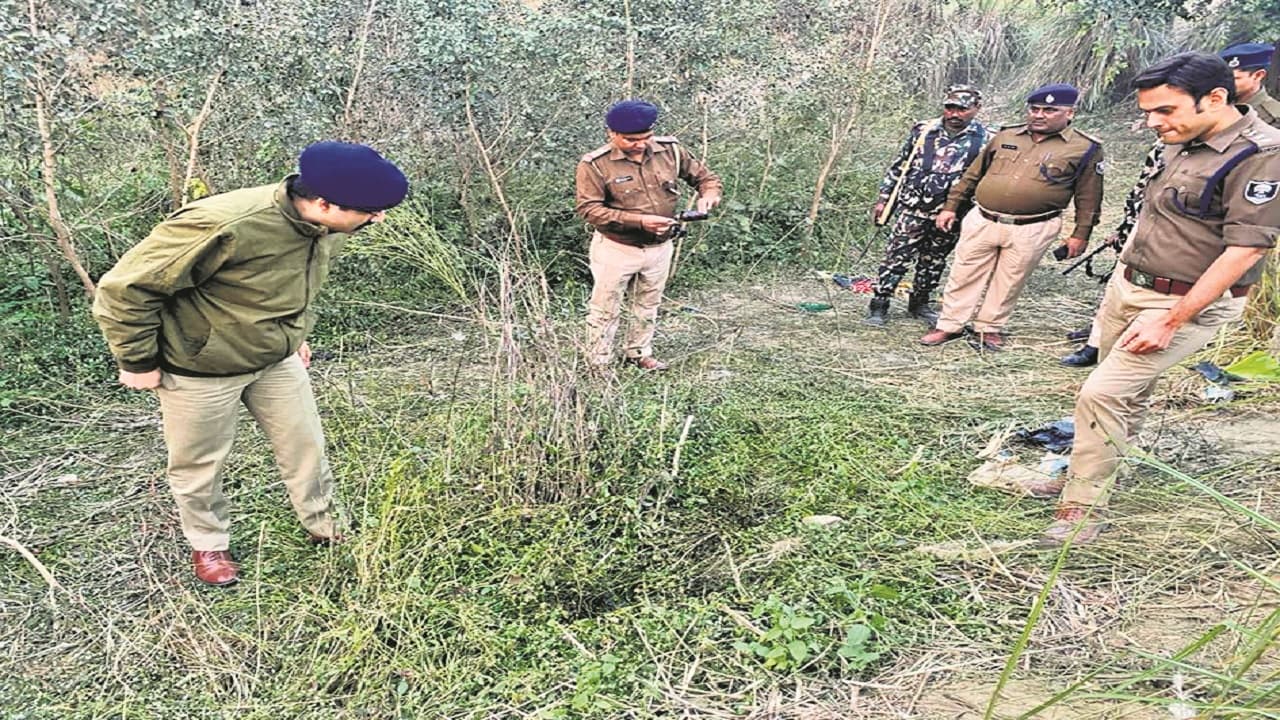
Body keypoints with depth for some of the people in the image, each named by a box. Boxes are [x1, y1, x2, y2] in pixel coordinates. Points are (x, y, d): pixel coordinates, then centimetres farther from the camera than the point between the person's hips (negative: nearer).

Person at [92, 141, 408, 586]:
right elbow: (124, 287, -26)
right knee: (199, 464, 14)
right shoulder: (225, 227, -37)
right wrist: (138, 362, -16)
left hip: (277, 361, 6)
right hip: (201, 369, -6)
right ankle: (208, 544, 39)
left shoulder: (326, 228, -13)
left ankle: (324, 527, 35)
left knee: (305, 445, 13)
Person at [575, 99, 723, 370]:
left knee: (648, 307, 20)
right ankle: (599, 364, 23)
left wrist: (709, 194, -21)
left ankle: (639, 353, 40)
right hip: (616, 249, -4)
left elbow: (705, 177, 4)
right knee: (605, 309, 7)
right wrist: (639, 221, -29)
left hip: (659, 247, 4)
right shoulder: (594, 164, -18)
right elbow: (589, 209, -22)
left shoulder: (670, 150, -6)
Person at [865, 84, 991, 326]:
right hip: (913, 209, -1)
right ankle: (878, 306, 8)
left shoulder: (985, 140, -1)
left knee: (933, 262, 14)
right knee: (896, 257, -2)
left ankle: (919, 304, 30)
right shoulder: (923, 131, 2)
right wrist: (883, 199, 6)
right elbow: (898, 167, 9)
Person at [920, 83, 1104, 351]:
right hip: (982, 221, 3)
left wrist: (1080, 235, 1)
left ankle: (990, 328, 23)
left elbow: (1088, 198, 3)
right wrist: (951, 206, 12)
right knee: (964, 276, 5)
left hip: (1031, 231, -2)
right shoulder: (1005, 137, 8)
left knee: (1009, 282, 8)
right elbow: (973, 174, 14)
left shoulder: (1085, 149, -1)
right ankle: (949, 326, 15)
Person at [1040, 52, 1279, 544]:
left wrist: (1169, 321, -22)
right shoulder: (1183, 142, 6)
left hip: (1187, 303, -8)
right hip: (1127, 283, 8)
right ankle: (1082, 472, 29)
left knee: (1102, 393, -13)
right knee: (1129, 393, 17)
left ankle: (1083, 510, -2)